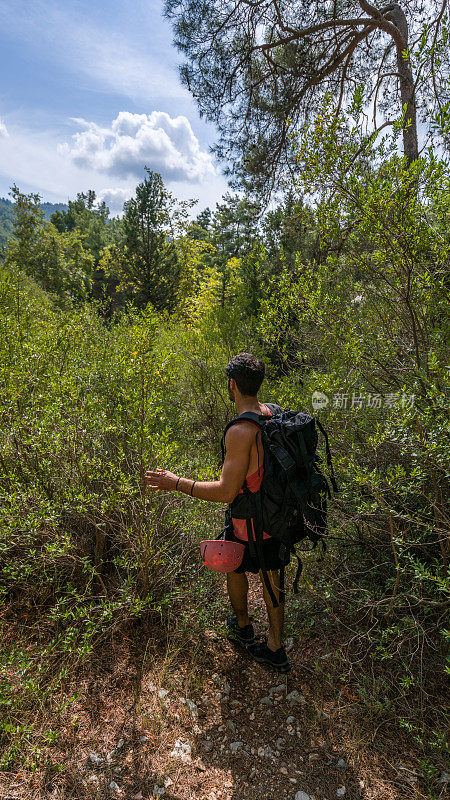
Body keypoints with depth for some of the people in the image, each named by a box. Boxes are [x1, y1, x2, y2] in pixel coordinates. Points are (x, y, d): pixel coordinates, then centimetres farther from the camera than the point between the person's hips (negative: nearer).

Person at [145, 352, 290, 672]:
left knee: (234, 565, 23)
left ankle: (243, 625, 49)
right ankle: (276, 649, 38)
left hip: (249, 523, -6)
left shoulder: (241, 431, -31)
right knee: (272, 575, 20)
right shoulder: (274, 415, -6)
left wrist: (176, 483, -22)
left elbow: (226, 491, -29)